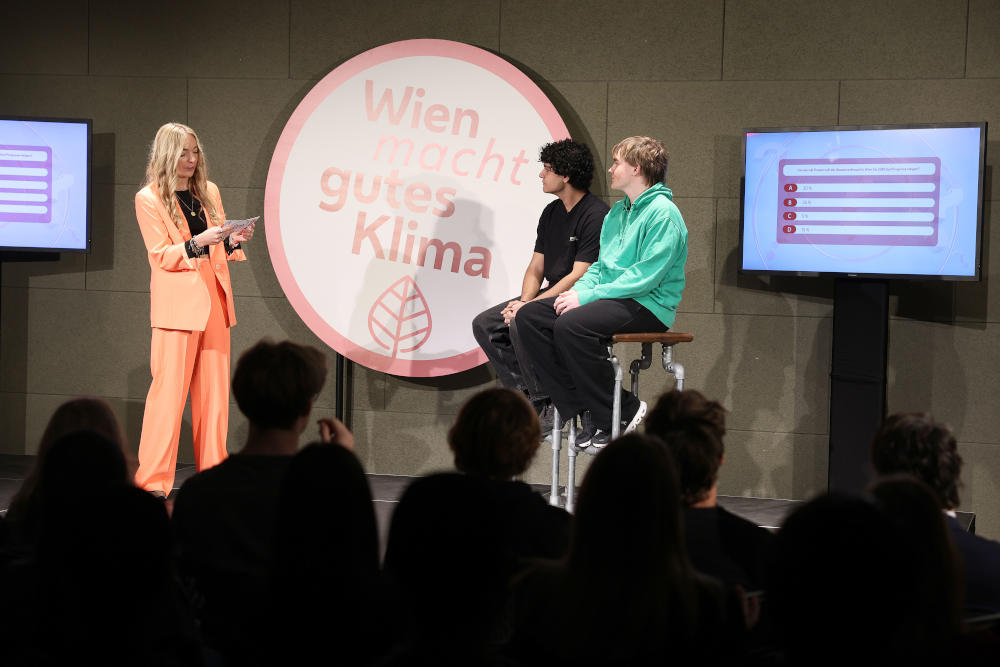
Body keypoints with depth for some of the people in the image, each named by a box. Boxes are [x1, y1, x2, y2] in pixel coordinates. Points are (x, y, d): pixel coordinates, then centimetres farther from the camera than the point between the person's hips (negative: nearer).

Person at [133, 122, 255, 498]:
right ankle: (153, 480, -5)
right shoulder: (149, 199, -1)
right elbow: (161, 256, -8)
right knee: (169, 389, -8)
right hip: (178, 305, -6)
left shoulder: (209, 192, 15)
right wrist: (198, 242, -21)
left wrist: (234, 240, -1)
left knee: (215, 389, 5)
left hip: (213, 301, 6)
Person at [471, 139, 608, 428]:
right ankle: (523, 395, -3)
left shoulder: (596, 215, -15)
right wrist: (524, 301, -6)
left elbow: (579, 277, -20)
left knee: (521, 324, -30)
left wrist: (532, 306, -21)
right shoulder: (551, 212, 13)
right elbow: (536, 268, 14)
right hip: (551, 295, 9)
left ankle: (544, 406, -17)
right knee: (484, 324, -2)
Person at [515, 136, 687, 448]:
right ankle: (583, 408, -10)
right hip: (614, 299, 9)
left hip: (648, 304, -9)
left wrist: (586, 297, -19)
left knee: (571, 325, -33)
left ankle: (623, 409, -17)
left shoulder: (662, 212, -11)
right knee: (529, 316, -7)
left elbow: (645, 276, -19)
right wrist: (578, 290, -1)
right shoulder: (617, 212, 19)